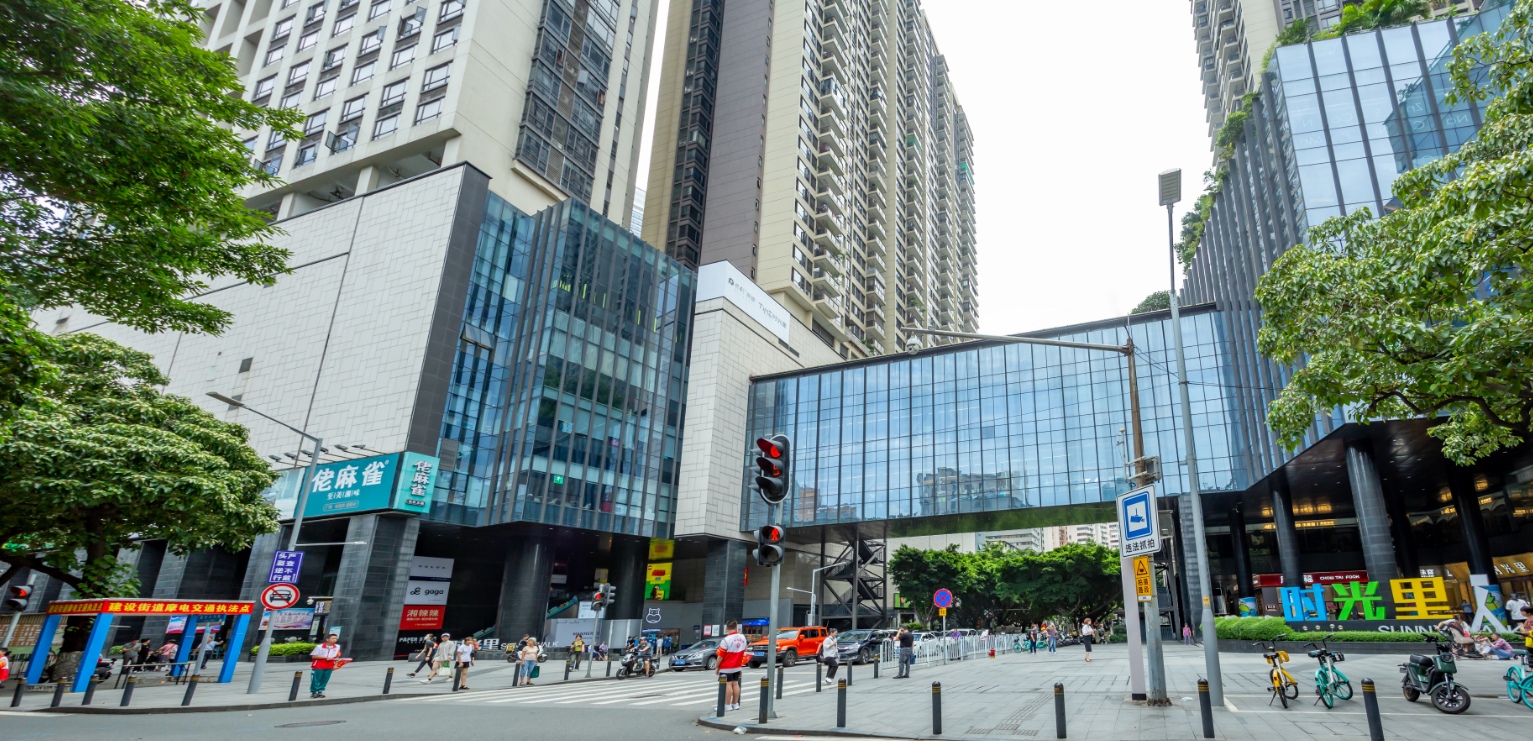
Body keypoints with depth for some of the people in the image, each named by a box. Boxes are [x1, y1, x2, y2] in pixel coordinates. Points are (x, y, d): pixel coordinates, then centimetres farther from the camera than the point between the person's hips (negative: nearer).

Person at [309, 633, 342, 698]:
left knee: (324, 680, 5)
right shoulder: (319, 647, -10)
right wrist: (326, 657, -16)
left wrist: (336, 665, -2)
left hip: (329, 667, 3)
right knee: (315, 680, 3)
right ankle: (313, 692, 17)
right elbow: (313, 656, -11)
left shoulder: (337, 647, 1)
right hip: (318, 666, -3)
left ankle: (320, 691, 19)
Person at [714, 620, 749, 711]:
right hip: (737, 666, 6)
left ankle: (727, 705, -1)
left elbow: (720, 655, -17)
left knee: (728, 684, -3)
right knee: (735, 683, 12)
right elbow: (744, 650, 13)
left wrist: (717, 667, -8)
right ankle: (735, 704, 18)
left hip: (726, 667, -6)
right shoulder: (742, 637, 1)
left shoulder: (726, 640, -19)